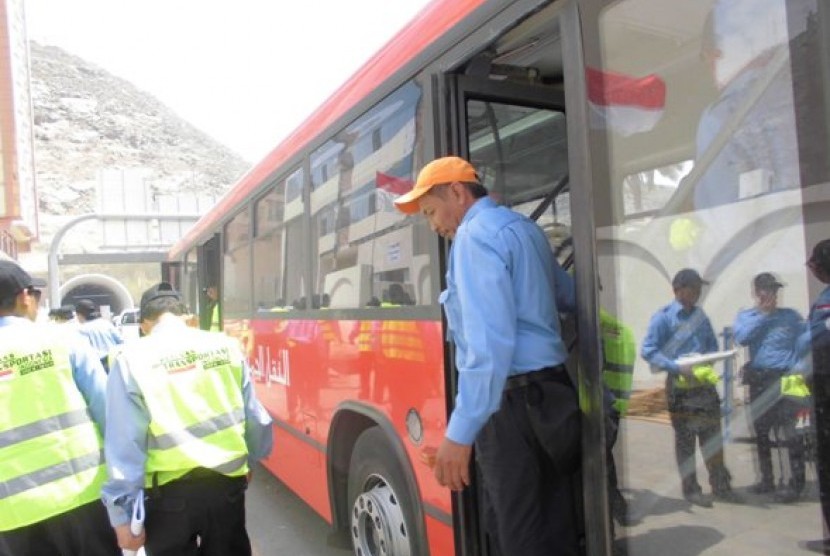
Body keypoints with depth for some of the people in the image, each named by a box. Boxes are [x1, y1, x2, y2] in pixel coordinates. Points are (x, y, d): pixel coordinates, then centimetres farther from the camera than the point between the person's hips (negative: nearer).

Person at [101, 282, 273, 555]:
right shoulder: (226, 346, 0)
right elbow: (256, 419, 4)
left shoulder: (132, 359, -7)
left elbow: (125, 442, -9)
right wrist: (248, 459, 23)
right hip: (227, 483, 2)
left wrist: (123, 515, -4)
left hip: (170, 492, -2)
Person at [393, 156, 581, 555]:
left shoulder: (475, 233, -12)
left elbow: (489, 342, -24)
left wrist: (460, 430, -25)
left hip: (512, 401, -9)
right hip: (551, 393, 9)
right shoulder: (525, 228, 17)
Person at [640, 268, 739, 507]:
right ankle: (690, 489, 17)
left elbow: (712, 344, 18)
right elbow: (647, 351, -14)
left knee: (713, 436, 10)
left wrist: (709, 363, -3)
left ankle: (720, 485, 23)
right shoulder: (663, 317, -9)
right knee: (685, 439, 6)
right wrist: (678, 367, -22)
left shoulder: (700, 315, 9)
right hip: (679, 385, -5)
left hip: (704, 382, 5)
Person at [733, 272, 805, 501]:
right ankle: (767, 479, 26)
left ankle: (796, 483, 4)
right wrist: (763, 314, -10)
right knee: (761, 432, 12)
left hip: (785, 380, -3)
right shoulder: (746, 316, 7)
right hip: (758, 381, 3)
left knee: (791, 432, -7)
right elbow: (742, 337, -13)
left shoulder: (790, 315, 1)